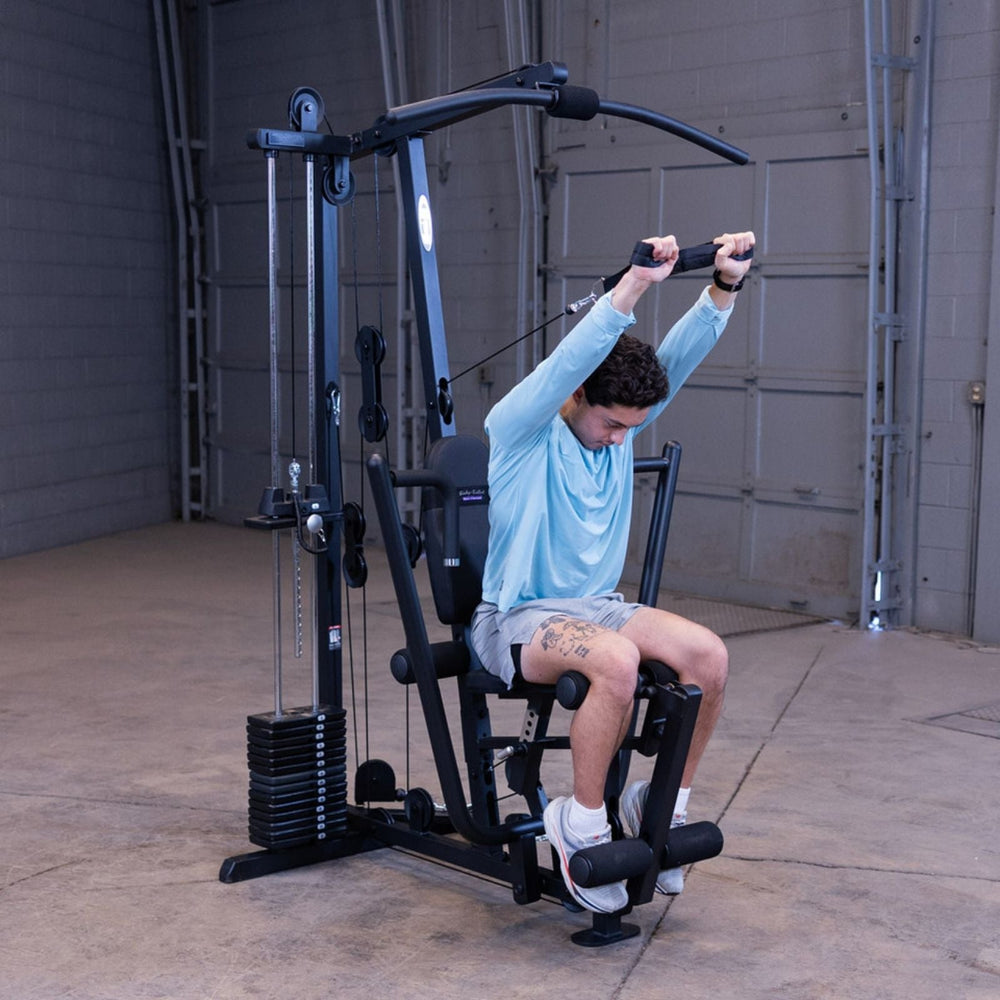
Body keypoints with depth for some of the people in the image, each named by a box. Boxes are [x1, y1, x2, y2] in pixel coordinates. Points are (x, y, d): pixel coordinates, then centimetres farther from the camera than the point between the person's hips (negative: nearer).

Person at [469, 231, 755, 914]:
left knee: (710, 654, -20)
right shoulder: (521, 428, -13)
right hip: (518, 620, -6)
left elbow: (680, 356, -7)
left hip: (596, 607, 7)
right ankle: (581, 822, -16)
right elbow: (568, 363, -31)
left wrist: (726, 285, -22)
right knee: (618, 661, -37)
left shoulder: (622, 421, 5)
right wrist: (634, 285, -41)